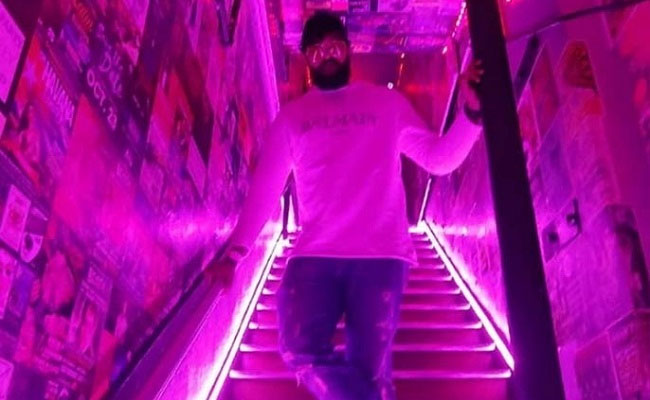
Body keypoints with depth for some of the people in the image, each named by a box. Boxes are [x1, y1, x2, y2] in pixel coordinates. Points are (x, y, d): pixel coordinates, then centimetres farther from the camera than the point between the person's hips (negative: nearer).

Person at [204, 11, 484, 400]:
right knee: (302, 350, -20)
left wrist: (471, 111, -5)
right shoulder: (291, 116, 15)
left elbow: (439, 160, 10)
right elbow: (265, 189, 10)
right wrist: (235, 251, 2)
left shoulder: (388, 102, 14)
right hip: (313, 255, 1)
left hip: (381, 254, -1)